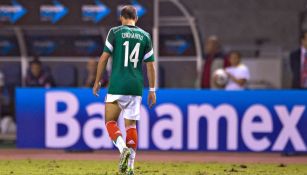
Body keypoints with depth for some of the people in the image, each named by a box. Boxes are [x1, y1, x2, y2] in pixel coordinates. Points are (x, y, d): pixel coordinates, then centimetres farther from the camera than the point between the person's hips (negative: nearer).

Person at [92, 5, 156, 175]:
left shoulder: (115, 32, -1)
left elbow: (104, 58, -2)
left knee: (110, 122, 7)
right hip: (136, 87, 3)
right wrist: (152, 90, 13)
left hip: (117, 85, -3)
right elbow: (150, 65, 8)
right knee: (131, 125, 8)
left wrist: (97, 82, 7)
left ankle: (123, 148, -20)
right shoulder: (145, 36, 8)